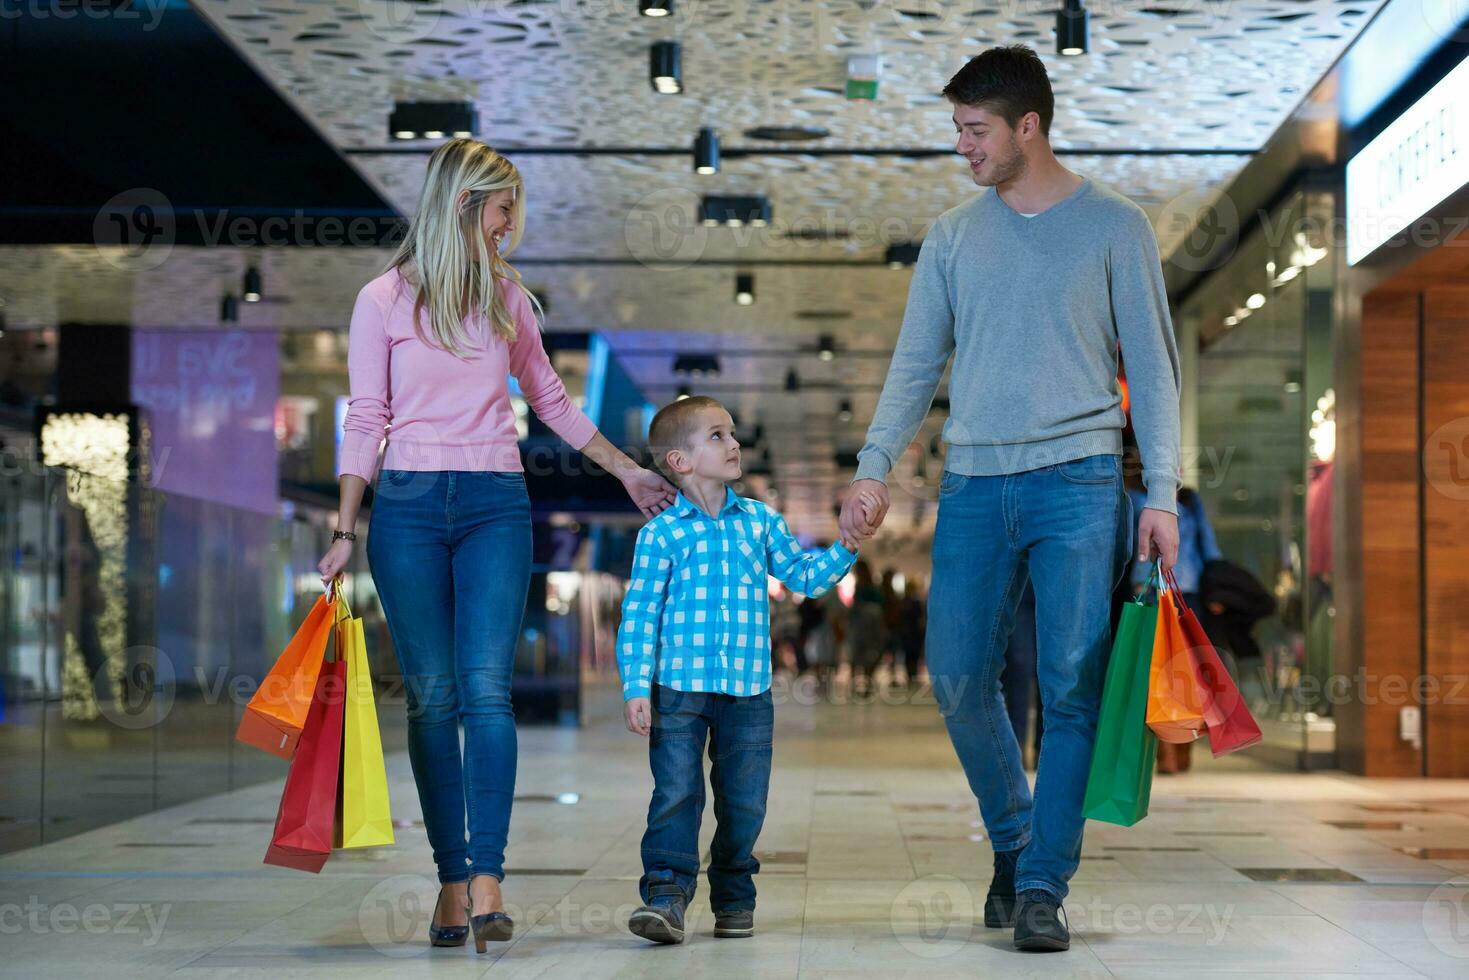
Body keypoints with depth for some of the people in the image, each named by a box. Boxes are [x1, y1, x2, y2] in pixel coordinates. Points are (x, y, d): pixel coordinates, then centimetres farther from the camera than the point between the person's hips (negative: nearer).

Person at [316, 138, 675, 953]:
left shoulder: (506, 297, 12)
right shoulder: (384, 302, 3)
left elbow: (551, 401, 23)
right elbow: (365, 422, 4)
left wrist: (624, 470, 24)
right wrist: (344, 532, -2)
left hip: (495, 505, 2)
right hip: (409, 506, -2)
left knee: (486, 689, -11)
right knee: (431, 697, -1)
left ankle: (486, 879, -15)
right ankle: (452, 879, 4)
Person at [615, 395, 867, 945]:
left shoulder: (760, 521, 10)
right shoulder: (661, 534, -2)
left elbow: (805, 578, 15)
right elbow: (639, 613, -3)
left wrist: (847, 548, -1)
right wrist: (636, 688, -9)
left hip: (748, 692, 3)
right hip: (678, 688, -3)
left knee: (744, 801, 7)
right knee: (676, 793, -10)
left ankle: (734, 897, 21)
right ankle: (667, 895, -8)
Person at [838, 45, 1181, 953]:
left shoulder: (1114, 227, 4)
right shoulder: (954, 236, 13)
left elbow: (1153, 366, 3)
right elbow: (916, 365, 14)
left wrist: (1162, 491, -5)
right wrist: (876, 469, 2)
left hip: (1079, 480, -3)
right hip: (974, 485, 3)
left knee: (1071, 689, -6)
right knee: (960, 679, 0)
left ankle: (1043, 887, 1)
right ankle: (1012, 842, 22)